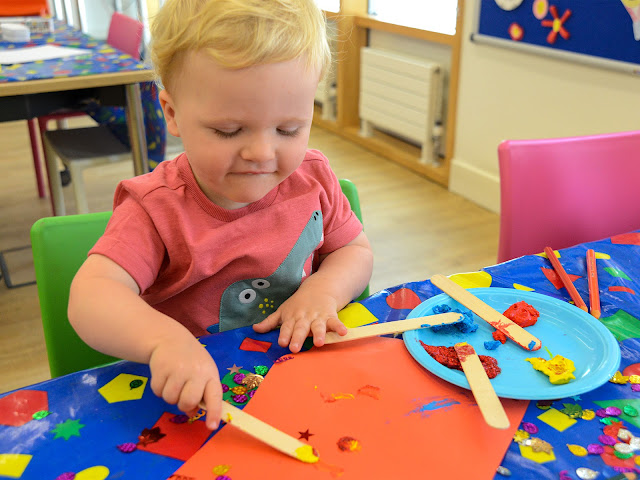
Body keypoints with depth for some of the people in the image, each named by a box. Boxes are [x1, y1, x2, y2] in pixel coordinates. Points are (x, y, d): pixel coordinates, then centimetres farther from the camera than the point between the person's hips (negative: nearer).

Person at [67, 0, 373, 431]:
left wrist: (323, 289, -14)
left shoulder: (313, 180, -4)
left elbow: (356, 251, 8)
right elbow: (91, 295, -28)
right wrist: (165, 339, -48)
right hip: (198, 395, -2)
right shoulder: (156, 209, -17)